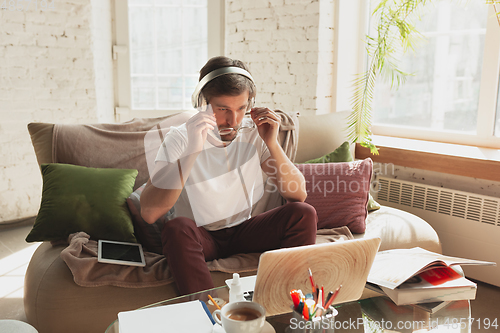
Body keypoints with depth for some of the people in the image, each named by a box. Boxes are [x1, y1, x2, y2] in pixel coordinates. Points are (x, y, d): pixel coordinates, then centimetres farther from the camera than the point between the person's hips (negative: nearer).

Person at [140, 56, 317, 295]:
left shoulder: (253, 133, -6)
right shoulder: (180, 139, -15)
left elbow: (298, 194, -10)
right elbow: (149, 213, -28)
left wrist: (272, 144, -23)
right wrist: (191, 152, -35)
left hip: (243, 230, 3)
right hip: (199, 235, -3)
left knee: (304, 213, -19)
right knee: (177, 228, -35)